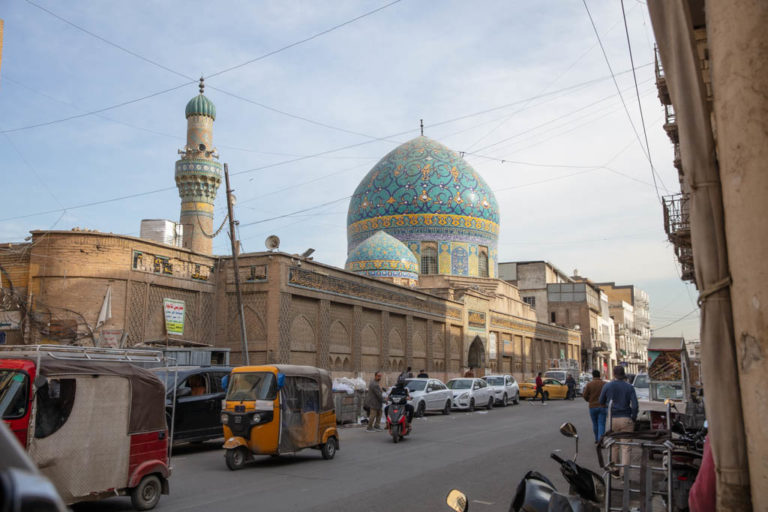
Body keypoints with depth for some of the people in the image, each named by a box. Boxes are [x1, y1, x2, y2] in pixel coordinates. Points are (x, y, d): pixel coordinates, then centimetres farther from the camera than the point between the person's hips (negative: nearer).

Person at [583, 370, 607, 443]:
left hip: (593, 407, 0)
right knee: (601, 424, -1)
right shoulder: (605, 384, -4)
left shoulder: (589, 384, -6)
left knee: (595, 424, 16)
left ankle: (597, 439, 30)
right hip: (603, 407, 0)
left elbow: (585, 396, -4)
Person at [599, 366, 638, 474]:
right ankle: (624, 472, -2)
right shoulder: (629, 387, -3)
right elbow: (634, 405, -9)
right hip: (626, 419, -1)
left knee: (614, 446, 16)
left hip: (612, 419, 1)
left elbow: (601, 402, 9)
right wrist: (634, 418, 2)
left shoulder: (607, 386, -1)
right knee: (626, 447, 2)